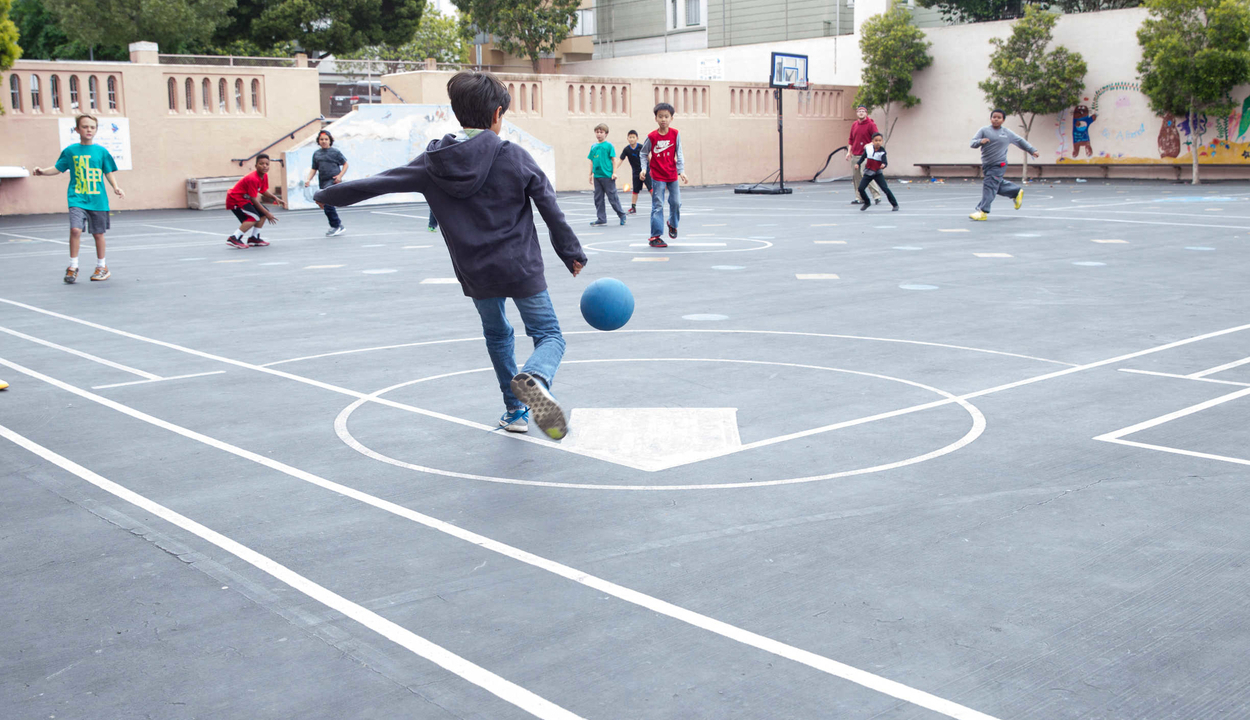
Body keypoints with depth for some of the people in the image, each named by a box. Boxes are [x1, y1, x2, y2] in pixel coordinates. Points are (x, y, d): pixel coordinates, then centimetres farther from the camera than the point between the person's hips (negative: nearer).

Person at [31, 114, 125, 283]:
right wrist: (43, 171, -8)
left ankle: (102, 267, 26)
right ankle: (73, 267, -3)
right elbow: (58, 168, 9)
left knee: (98, 233, 9)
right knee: (75, 229, -16)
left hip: (98, 200, 1)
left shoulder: (101, 151, 3)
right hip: (77, 199, -1)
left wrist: (115, 187, -6)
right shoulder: (71, 151, 4)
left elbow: (108, 173, 9)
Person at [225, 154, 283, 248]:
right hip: (235, 200, -10)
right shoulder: (253, 179, -29)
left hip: (245, 198, 10)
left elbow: (264, 191, 15)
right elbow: (254, 200, -26)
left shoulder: (264, 176, -1)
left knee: (263, 214, 8)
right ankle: (234, 238, -19)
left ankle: (254, 238, 15)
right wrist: (267, 213, -21)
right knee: (254, 217, -21)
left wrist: (275, 198, -4)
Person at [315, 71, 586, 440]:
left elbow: (380, 182, 6)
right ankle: (535, 379, -28)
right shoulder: (515, 157, -8)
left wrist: (328, 195, 21)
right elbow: (551, 209, -2)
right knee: (549, 335, 6)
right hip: (521, 268, -3)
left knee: (497, 334, 26)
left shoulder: (435, 162, -2)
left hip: (475, 273, 3)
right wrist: (572, 253, 12)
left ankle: (515, 409, 27)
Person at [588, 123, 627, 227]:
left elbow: (613, 159, -4)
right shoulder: (593, 147, 11)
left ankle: (622, 215, 14)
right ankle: (601, 219, 13)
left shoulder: (609, 145, -3)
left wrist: (614, 173, -9)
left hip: (607, 176, -5)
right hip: (597, 176, 5)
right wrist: (591, 174, 14)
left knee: (613, 197, -1)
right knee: (598, 199, 6)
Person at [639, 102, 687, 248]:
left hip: (672, 175, 2)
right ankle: (655, 237, -1)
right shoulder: (652, 136, -9)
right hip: (657, 176, -2)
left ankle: (672, 224, 35)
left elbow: (679, 153, -4)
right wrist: (644, 168, -10)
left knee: (676, 202, 5)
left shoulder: (675, 134, -6)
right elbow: (643, 154, 2)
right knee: (657, 206, -4)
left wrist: (681, 171, -11)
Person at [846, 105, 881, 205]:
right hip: (854, 156, 7)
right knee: (855, 177, 6)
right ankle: (860, 197, 13)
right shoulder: (854, 125, 13)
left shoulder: (871, 124, -5)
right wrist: (849, 151, 13)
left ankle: (876, 196, -7)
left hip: (865, 155, -7)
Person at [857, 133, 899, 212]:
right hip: (868, 173, 3)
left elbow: (885, 162, -22)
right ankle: (867, 203, 20)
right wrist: (858, 163, 0)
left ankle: (895, 205, 0)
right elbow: (863, 157, 11)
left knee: (885, 189, -11)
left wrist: (884, 165, -44)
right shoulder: (868, 148, -5)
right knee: (861, 188, -5)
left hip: (878, 173, -3)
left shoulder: (882, 151, -14)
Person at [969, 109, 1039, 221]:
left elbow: (1020, 141, 21)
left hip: (999, 165, -3)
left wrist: (1032, 150, 21)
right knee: (998, 185, 10)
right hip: (986, 165, 3)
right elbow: (973, 142, -3)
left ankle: (983, 212, -13)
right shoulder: (984, 131, 5)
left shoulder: (1007, 133, 7)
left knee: (989, 185, -14)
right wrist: (980, 141, -24)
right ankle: (1017, 191, 37)